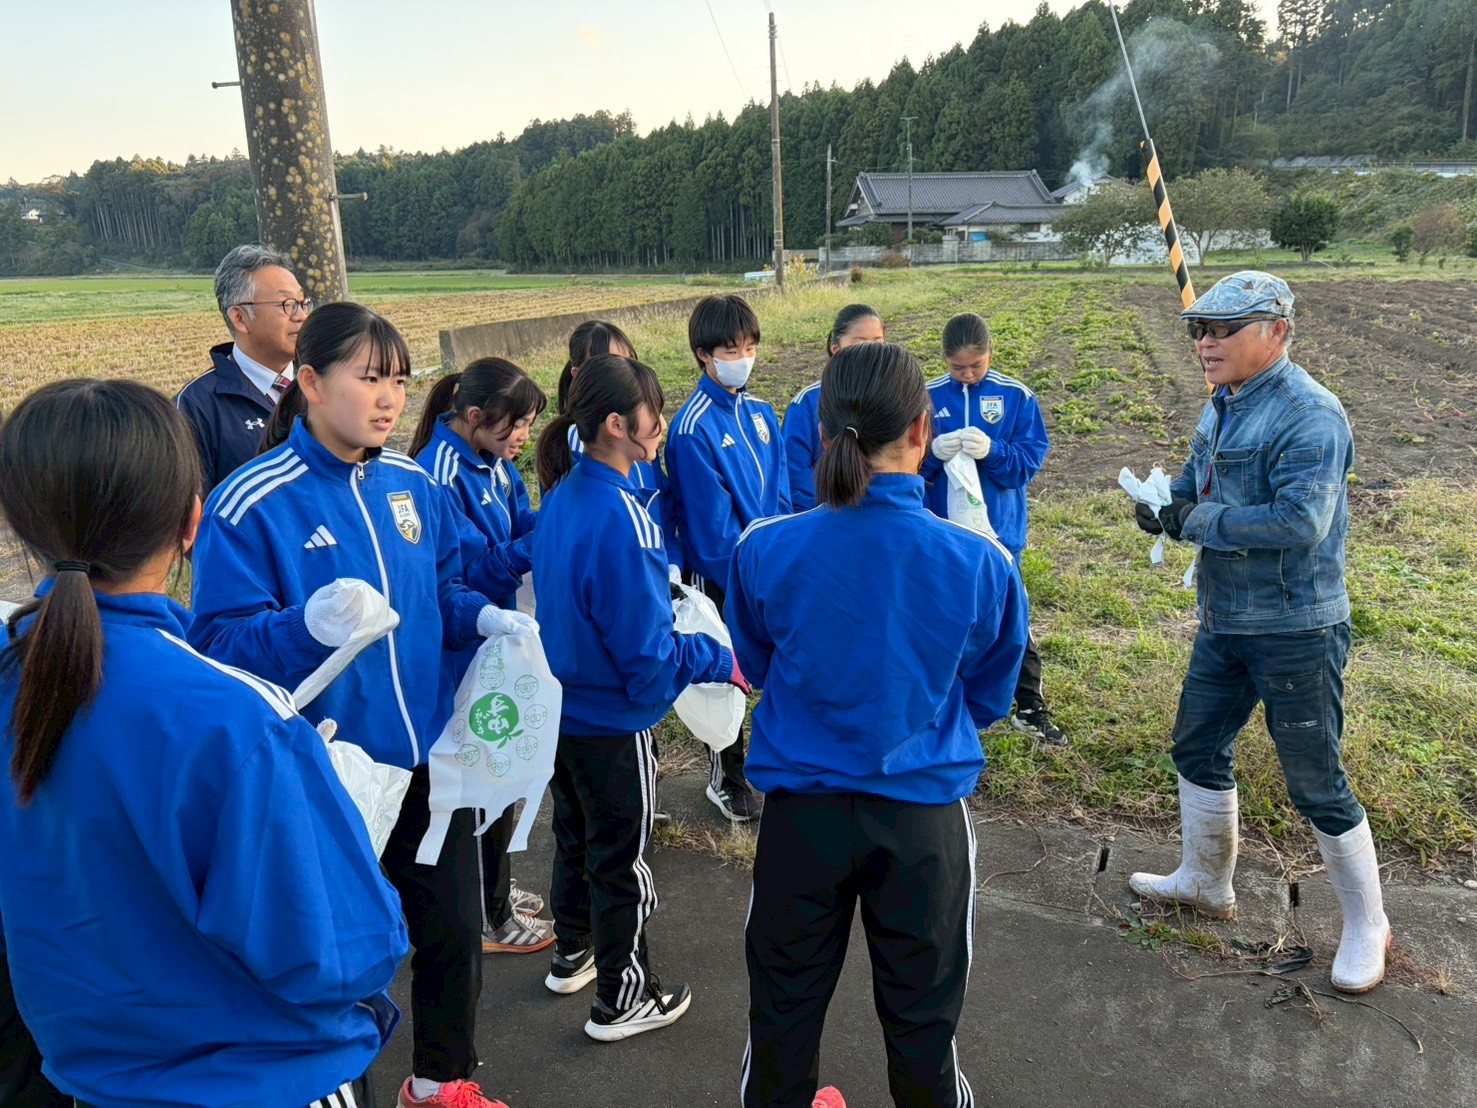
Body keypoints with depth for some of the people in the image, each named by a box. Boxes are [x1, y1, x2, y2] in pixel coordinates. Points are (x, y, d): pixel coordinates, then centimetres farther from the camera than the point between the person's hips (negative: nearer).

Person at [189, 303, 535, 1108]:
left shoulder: (412, 485, 2)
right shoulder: (250, 505, -16)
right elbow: (218, 643, -17)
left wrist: (485, 618, -9)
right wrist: (307, 626, -35)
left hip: (430, 754, 6)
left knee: (454, 928, 20)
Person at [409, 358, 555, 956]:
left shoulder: (492, 461, 3)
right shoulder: (440, 475, -24)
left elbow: (521, 522, 6)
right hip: (463, 653, -9)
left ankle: (492, 887, 41)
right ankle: (489, 919, 22)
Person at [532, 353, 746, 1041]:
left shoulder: (562, 498, -2)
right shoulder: (623, 519, -29)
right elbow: (647, 657, -25)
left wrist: (662, 603, 11)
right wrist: (719, 659, -11)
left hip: (563, 709, 8)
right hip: (613, 724, -8)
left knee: (576, 836, 26)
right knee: (623, 861, 11)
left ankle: (572, 955, 46)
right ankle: (621, 1000, 29)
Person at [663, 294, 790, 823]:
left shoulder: (760, 412, 3)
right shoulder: (693, 428, -18)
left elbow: (780, 493, 4)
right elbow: (712, 520, -19)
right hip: (719, 578, -6)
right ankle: (726, 780, 30)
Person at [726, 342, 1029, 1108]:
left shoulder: (764, 552, -15)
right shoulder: (980, 565, -17)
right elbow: (988, 700, 0)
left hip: (802, 810, 1)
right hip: (923, 816, 0)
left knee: (785, 1012, 22)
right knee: (921, 1018, 20)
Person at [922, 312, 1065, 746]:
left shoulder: (1016, 397, -5)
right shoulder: (926, 398, -3)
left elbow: (1032, 458, -8)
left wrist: (992, 451, -26)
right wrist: (932, 453, -24)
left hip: (999, 529, -1)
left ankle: (1031, 710, 24)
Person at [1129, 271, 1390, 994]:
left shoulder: (1309, 415, -21)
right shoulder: (1223, 405, 8)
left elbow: (1303, 521, -30)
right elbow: (1196, 481, 18)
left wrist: (1198, 520, -22)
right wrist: (1163, 503, -5)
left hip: (1295, 632, -9)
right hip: (1223, 623, 9)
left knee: (1316, 786, 2)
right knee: (1197, 749, 20)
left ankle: (1366, 925, 25)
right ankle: (1205, 881, 40)